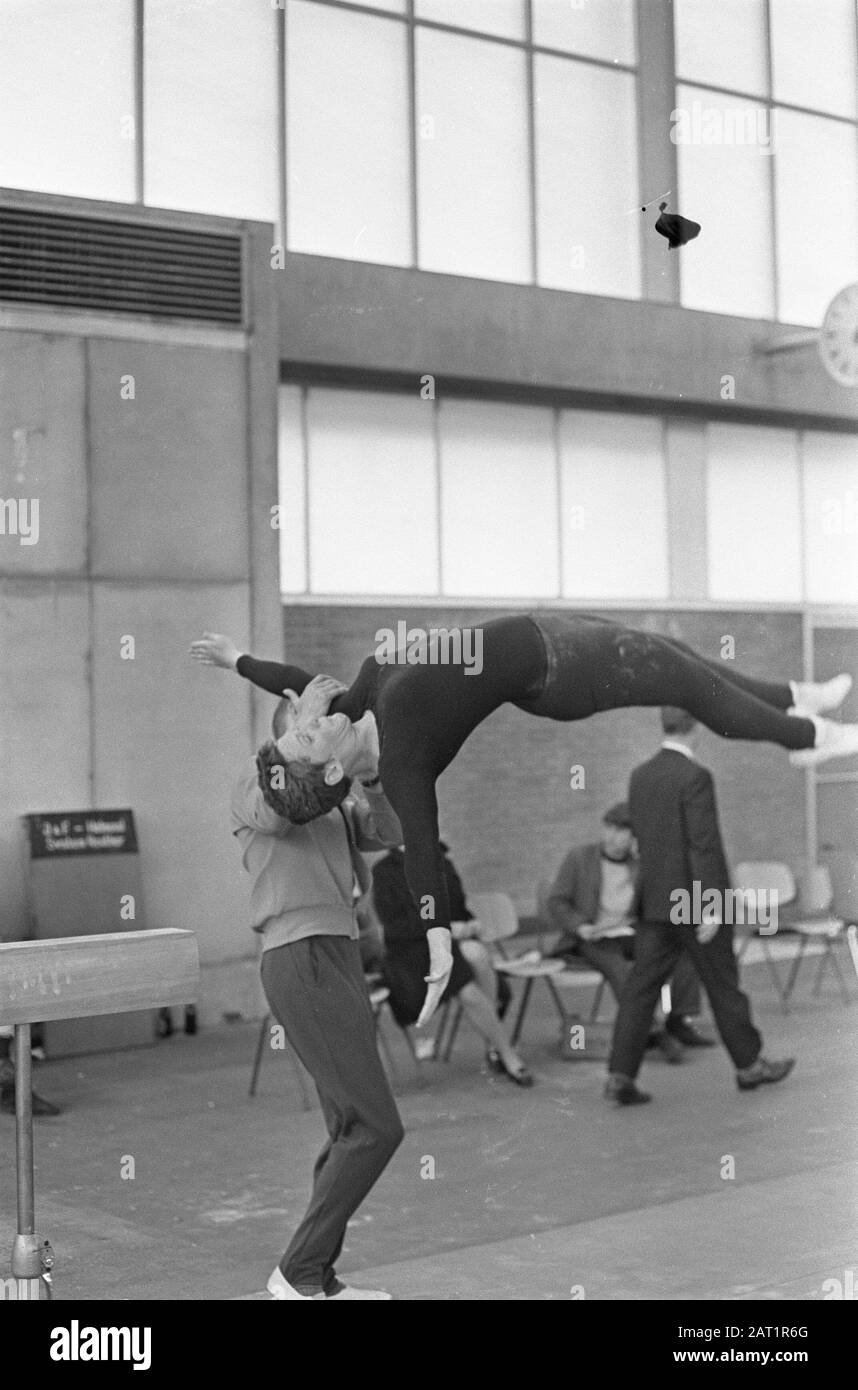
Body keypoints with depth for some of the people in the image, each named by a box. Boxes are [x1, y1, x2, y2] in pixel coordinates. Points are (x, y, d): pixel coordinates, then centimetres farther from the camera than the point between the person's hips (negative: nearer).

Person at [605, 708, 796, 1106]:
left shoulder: (639, 776, 7)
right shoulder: (695, 777, -16)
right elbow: (705, 845, -20)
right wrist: (711, 907, -20)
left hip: (655, 901, 6)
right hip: (694, 901, -6)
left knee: (641, 987, 2)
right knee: (723, 986, 8)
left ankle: (620, 1076, -4)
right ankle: (749, 1065, 22)